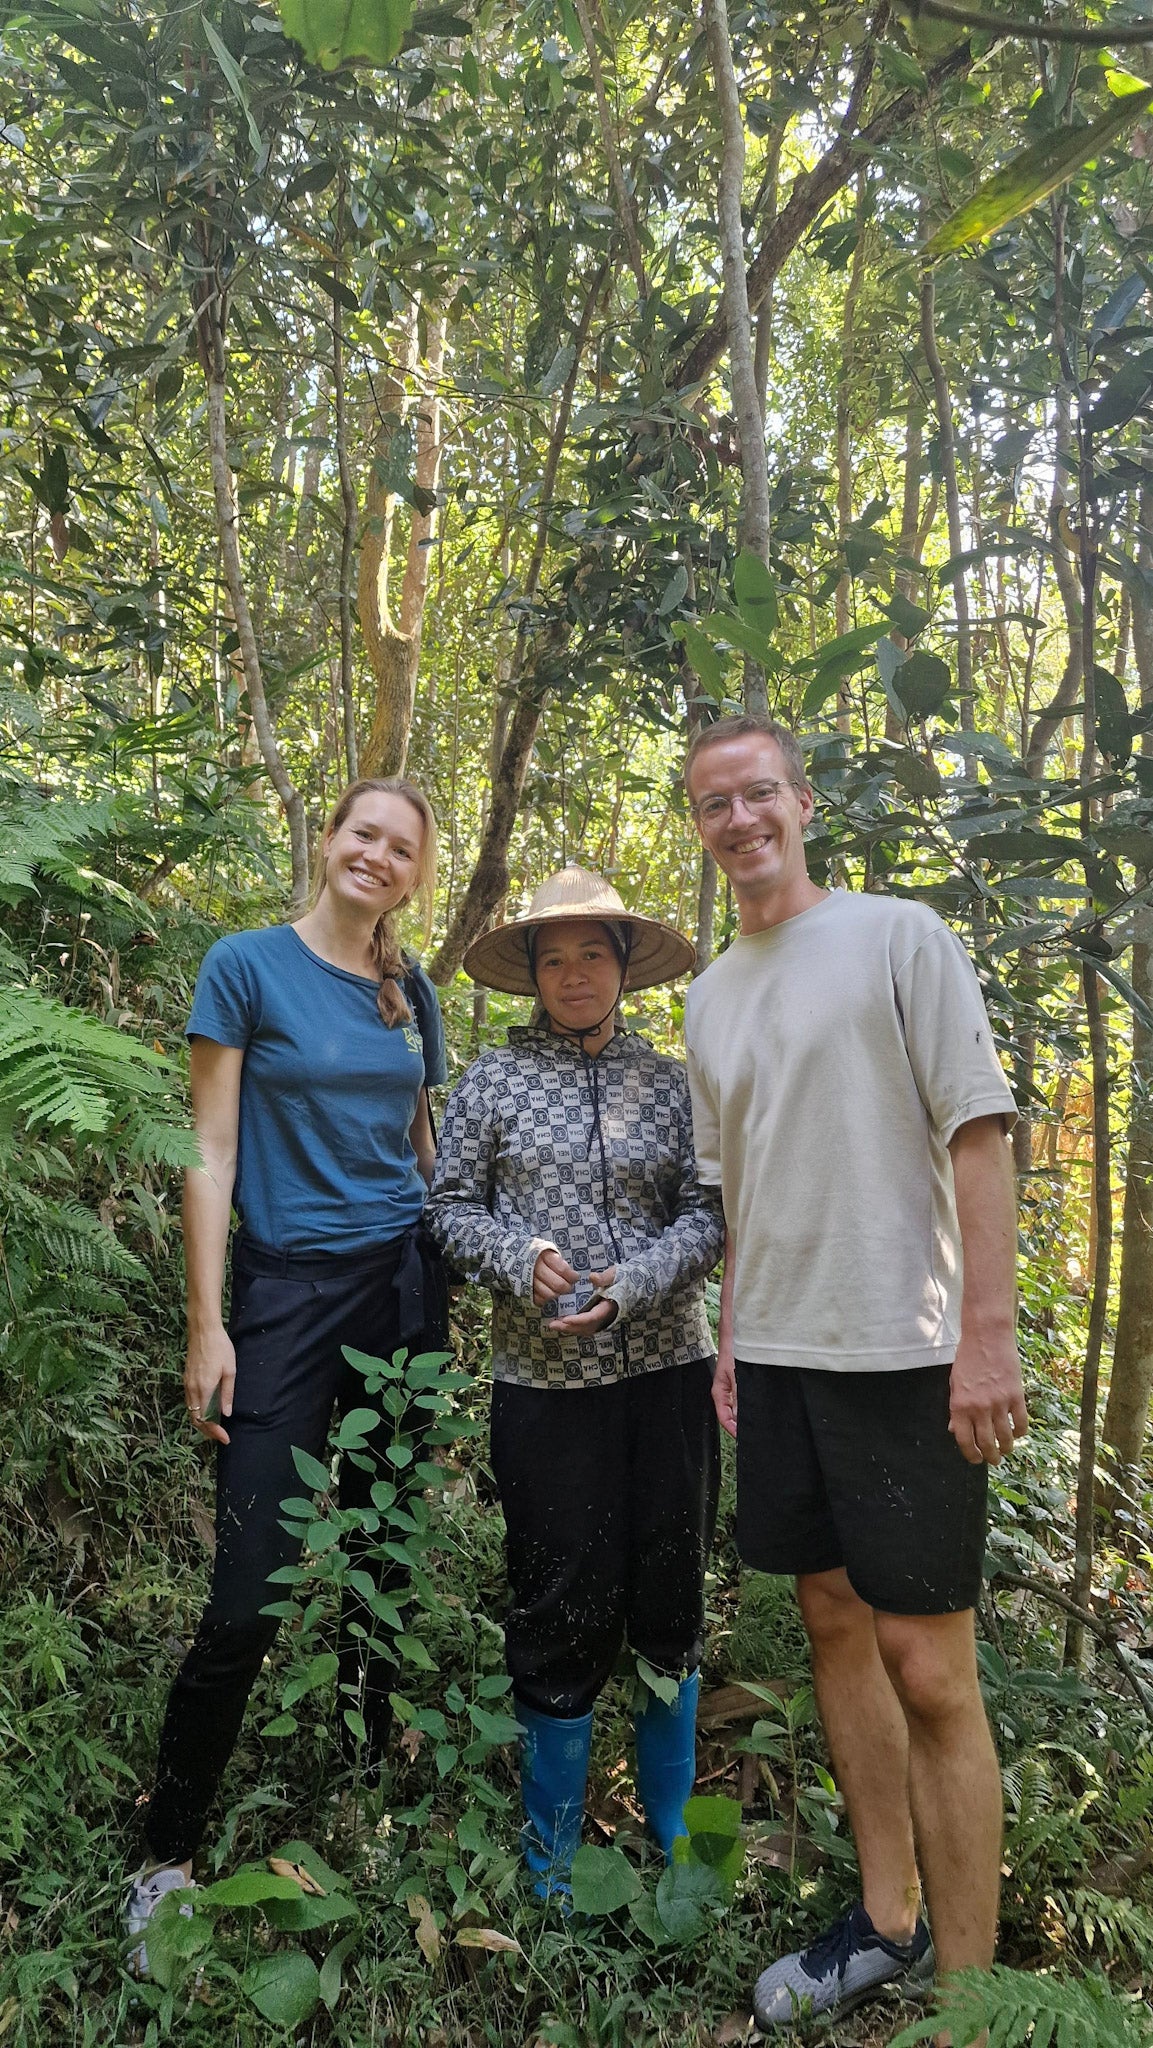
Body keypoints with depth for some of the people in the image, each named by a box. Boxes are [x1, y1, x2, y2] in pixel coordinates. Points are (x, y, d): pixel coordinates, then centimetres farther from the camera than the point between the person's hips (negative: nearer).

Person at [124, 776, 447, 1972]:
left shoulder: (413, 995, 10)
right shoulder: (247, 965, -3)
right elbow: (212, 1150, -5)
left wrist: (450, 1295, 13)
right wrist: (206, 1325, -10)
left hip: (402, 1288, 5)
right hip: (288, 1291, -4)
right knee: (249, 1600, -4)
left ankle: (370, 1778, 32)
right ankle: (166, 1853, 16)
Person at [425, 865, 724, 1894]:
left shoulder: (670, 1081, 5)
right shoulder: (494, 1079, 2)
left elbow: (710, 1213, 2)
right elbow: (452, 1204, 4)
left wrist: (635, 1281, -13)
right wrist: (521, 1257, -13)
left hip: (666, 1371, 2)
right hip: (544, 1381, -2)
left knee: (672, 1598, 12)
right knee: (562, 1607, 5)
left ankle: (674, 1829, 35)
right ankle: (552, 1849, 28)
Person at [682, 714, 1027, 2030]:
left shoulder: (899, 936, -4)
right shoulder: (709, 994, 13)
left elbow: (979, 1133, -9)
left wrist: (987, 1333, -15)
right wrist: (730, 1336, 13)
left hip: (902, 1352, -6)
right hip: (775, 1354, 6)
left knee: (927, 1669, -1)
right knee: (835, 1624, 15)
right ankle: (889, 1923, 32)